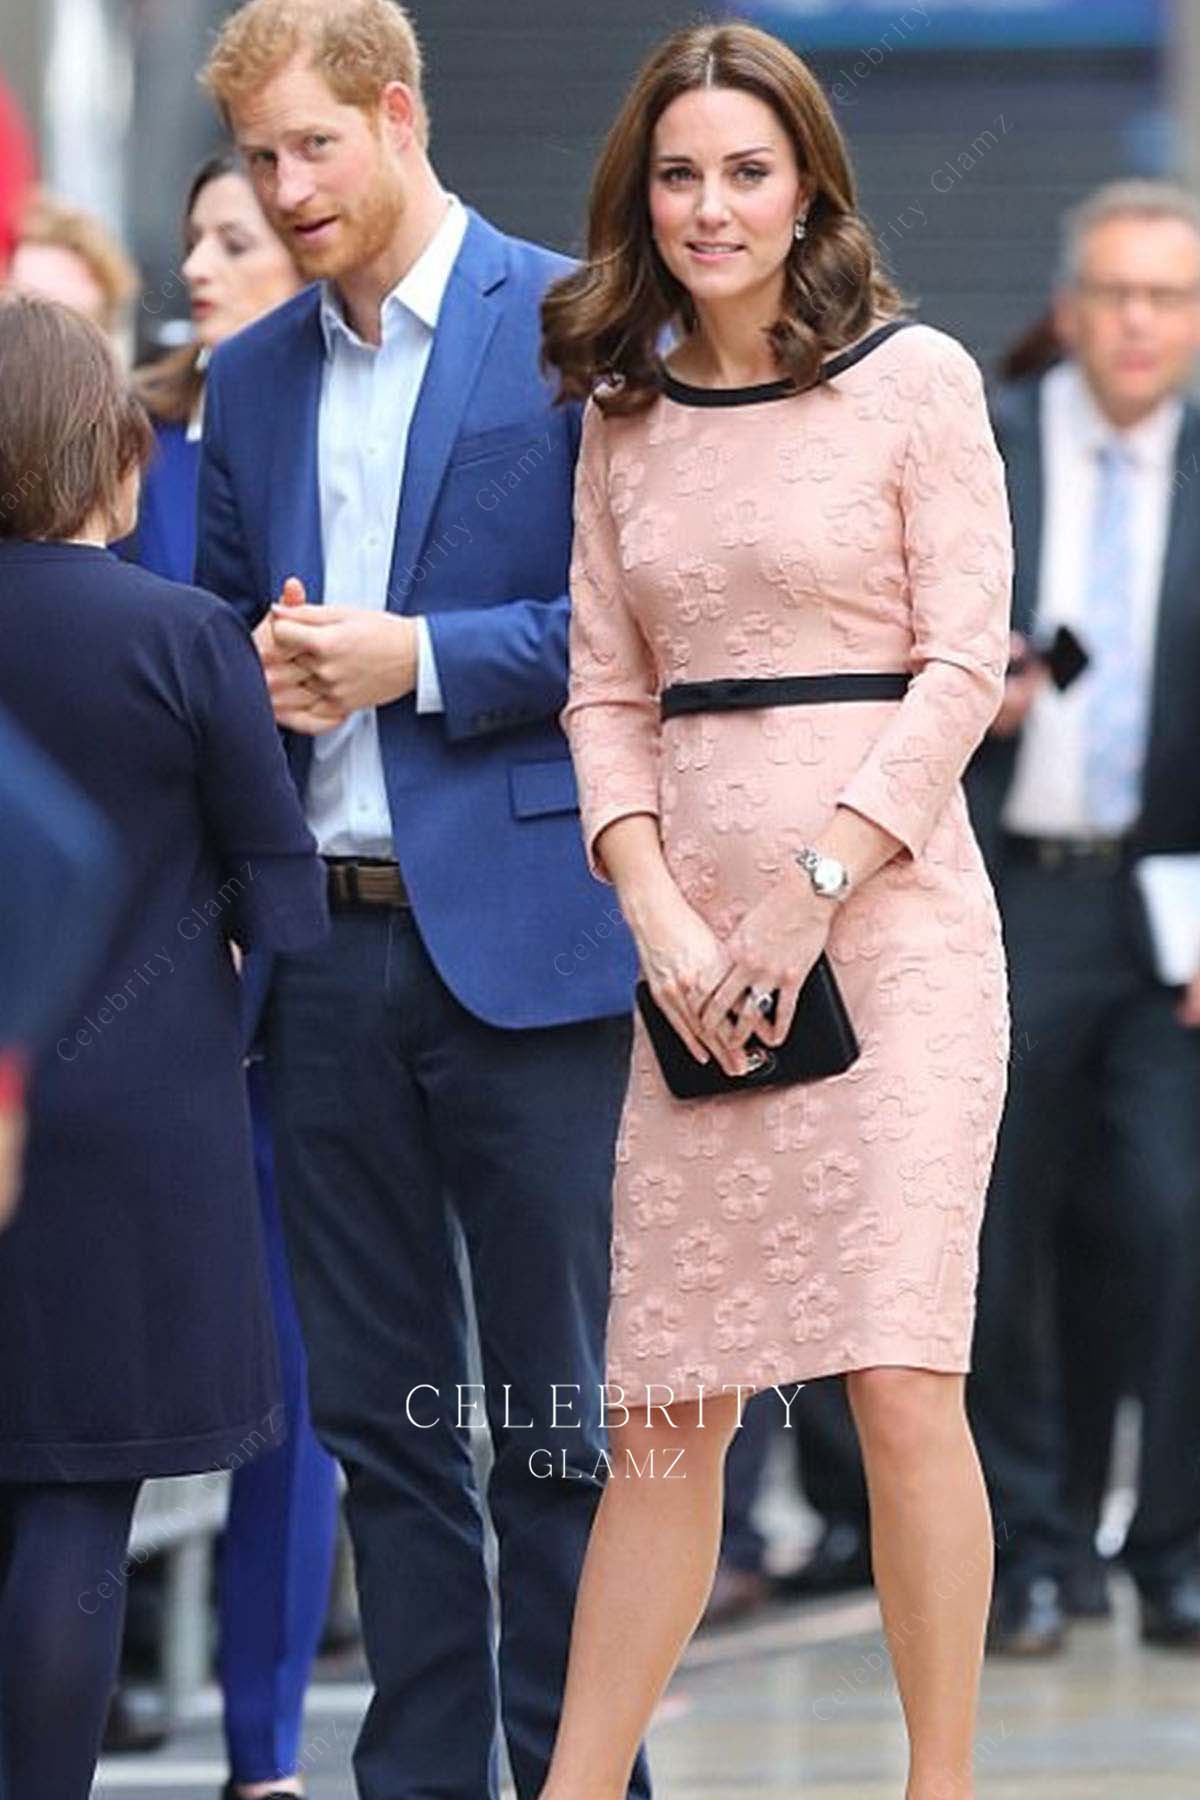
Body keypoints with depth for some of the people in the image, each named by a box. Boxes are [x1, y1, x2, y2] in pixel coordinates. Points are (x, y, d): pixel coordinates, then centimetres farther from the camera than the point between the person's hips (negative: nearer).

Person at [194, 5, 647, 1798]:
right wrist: (263, 681, 0)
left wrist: (422, 659, -12)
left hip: (524, 939, -5)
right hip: (329, 949, 5)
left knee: (555, 1423, -1)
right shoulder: (249, 382, 15)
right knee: (377, 1413, 7)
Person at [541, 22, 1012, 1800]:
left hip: (888, 911, -4)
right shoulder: (628, 417, 13)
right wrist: (660, 911, -3)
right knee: (665, 1405, 4)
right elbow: (607, 692, 12)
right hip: (698, 938, 4)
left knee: (901, 1376, -11)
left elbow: (965, 665, -5)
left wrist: (817, 887, -12)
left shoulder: (915, 379, -1)